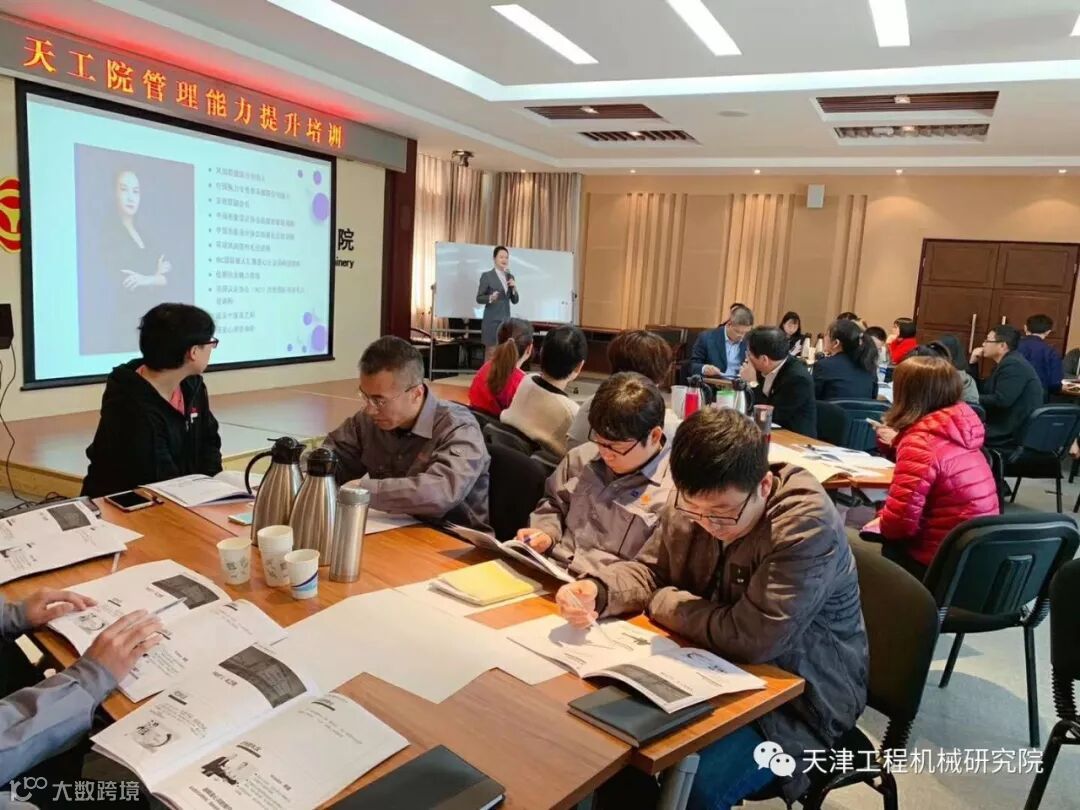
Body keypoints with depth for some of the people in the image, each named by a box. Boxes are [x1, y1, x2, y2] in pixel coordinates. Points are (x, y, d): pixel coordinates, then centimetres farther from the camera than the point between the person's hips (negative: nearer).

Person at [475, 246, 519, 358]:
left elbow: (515, 301, 12)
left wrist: (514, 288, -7)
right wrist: (490, 298, -25)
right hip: (492, 320, -5)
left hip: (506, 320, 5)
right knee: (491, 355, -3)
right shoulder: (486, 276, -4)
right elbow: (479, 298, -6)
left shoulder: (510, 276, 12)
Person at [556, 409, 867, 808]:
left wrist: (660, 603, -18)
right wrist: (597, 589, -21)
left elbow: (752, 639, -32)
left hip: (797, 698, -5)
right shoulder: (698, 500, -10)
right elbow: (651, 569, 2)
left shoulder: (808, 525, -29)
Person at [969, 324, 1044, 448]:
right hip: (1006, 427, 9)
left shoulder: (1013, 365, -17)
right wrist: (973, 363, 9)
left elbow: (1000, 401, -26)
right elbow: (980, 391, 18)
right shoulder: (1006, 363, 15)